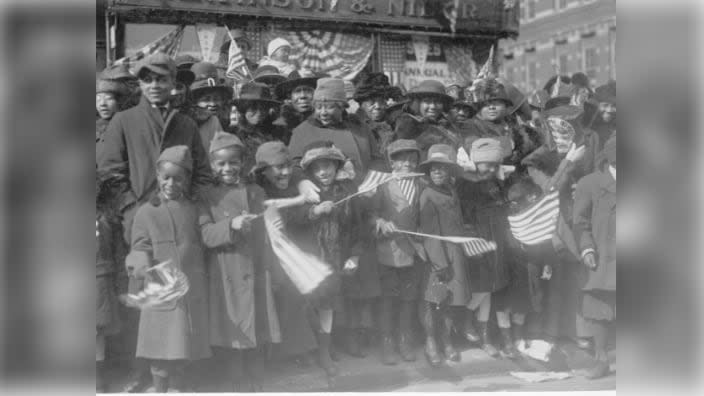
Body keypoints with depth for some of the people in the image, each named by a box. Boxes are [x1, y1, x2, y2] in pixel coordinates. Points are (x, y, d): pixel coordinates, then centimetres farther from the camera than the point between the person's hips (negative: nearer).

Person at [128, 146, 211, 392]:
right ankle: (160, 390, 22)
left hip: (192, 291, 2)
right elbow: (139, 248, -2)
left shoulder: (193, 210, 6)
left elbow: (201, 244, 11)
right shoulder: (146, 212, -1)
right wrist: (145, 267, -21)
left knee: (184, 346, 13)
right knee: (161, 348, 5)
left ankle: (178, 388, 30)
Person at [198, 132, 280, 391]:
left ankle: (255, 383, 20)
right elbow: (206, 235, -9)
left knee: (256, 335, 6)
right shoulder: (207, 198, 2)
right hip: (226, 276, -2)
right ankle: (238, 385, 15)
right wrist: (231, 225, -26)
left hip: (256, 272, 2)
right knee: (233, 339, 2)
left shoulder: (257, 192, 9)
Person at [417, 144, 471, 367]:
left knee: (450, 300, 10)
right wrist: (440, 262, -17)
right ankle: (430, 343, 13)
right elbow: (429, 232, -14)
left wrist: (461, 256, 12)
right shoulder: (428, 195, -10)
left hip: (456, 254, 6)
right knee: (433, 298, -2)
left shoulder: (452, 192, 10)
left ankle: (446, 341, 23)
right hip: (437, 254, -6)